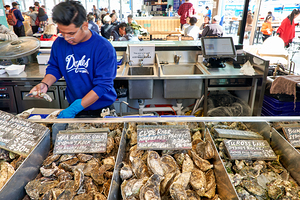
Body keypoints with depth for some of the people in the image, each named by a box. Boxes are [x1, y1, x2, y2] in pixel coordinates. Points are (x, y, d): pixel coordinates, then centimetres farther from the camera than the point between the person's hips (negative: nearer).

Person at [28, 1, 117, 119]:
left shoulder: (104, 48, -22)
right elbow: (54, 68, 8)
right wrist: (45, 84, -14)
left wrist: (74, 109, -29)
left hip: (102, 109, -3)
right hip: (74, 105, 4)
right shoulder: (59, 43, -7)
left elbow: (102, 85, -26)